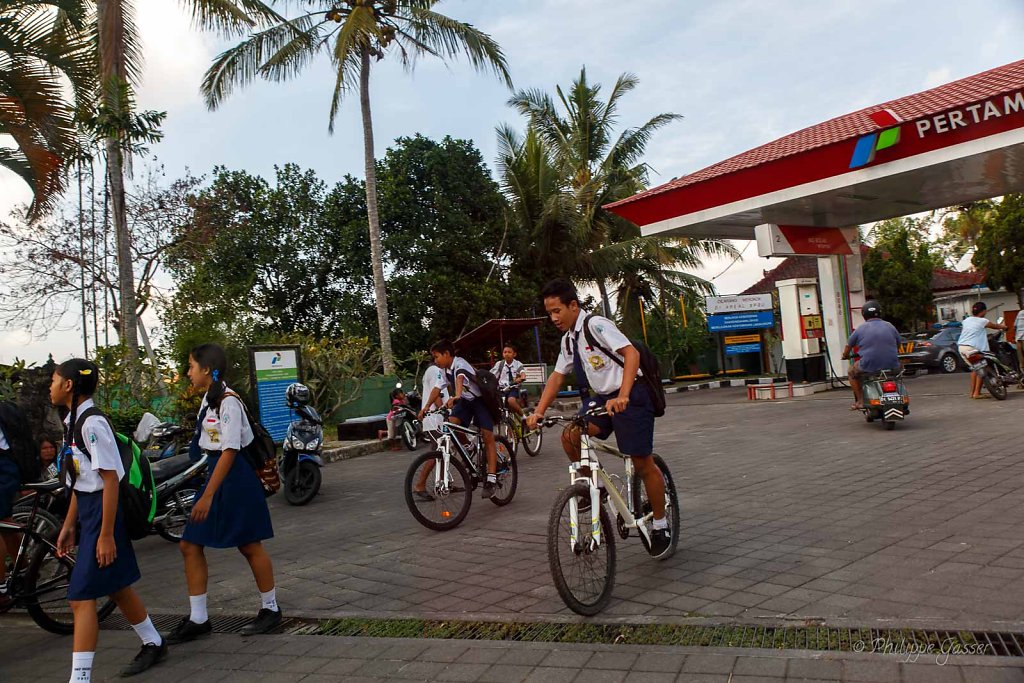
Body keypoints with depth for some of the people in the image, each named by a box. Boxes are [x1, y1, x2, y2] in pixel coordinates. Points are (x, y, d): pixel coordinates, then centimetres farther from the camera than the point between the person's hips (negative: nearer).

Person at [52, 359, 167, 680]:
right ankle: (153, 645, 36)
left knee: (81, 596, -6)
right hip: (89, 511, 10)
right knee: (116, 587, 20)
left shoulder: (92, 423, -19)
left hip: (105, 512, -10)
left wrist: (106, 535, -20)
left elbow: (110, 480, -21)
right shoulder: (74, 422, 9)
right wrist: (69, 525, 17)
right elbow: (79, 482, 14)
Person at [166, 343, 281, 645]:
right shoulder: (209, 398, 11)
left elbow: (229, 451, -22)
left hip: (236, 476, -9)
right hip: (217, 472, 9)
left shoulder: (228, 401, -18)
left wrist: (208, 495, -24)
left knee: (250, 545, 4)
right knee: (190, 545, 7)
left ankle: (270, 609, 22)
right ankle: (197, 619, 17)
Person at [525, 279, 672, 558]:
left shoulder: (596, 325, -17)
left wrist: (622, 396, -38)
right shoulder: (568, 339, 8)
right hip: (601, 398, 7)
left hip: (631, 397, -7)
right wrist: (538, 412, 2)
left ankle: (660, 524, 16)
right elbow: (557, 377, 13)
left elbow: (631, 354, -27)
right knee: (570, 436, -14)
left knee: (642, 463, -3)